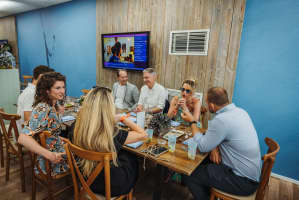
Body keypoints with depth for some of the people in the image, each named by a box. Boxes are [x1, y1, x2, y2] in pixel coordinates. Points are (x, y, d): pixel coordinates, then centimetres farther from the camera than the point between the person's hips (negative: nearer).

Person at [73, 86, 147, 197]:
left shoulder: (78, 129, -21)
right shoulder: (112, 134, -36)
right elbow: (143, 134, -21)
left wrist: (113, 120, -3)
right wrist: (122, 118, -13)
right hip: (111, 187, -4)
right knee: (132, 158, 23)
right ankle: (129, 195, 50)